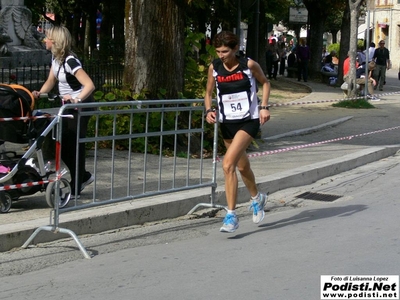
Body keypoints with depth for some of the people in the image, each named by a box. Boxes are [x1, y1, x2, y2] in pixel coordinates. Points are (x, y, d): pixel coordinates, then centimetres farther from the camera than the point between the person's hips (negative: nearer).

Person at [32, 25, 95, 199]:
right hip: (68, 105, 9)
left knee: (74, 145, -4)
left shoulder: (70, 61, -23)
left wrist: (77, 99, -43)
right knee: (62, 144, 10)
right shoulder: (55, 58, 4)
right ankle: (83, 177, 25)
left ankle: (76, 190, 5)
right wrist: (39, 93, -5)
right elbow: (50, 82, 13)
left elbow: (90, 85, -29)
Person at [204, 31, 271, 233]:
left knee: (228, 164, -20)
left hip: (249, 120, -5)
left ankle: (231, 215, -13)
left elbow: (265, 82, 7)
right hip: (227, 123, 5)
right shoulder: (214, 68, -2)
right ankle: (256, 198, 46)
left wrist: (264, 106, -4)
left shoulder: (249, 65, -10)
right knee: (242, 166, 18)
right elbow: (208, 93, 11)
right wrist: (209, 110, -7)